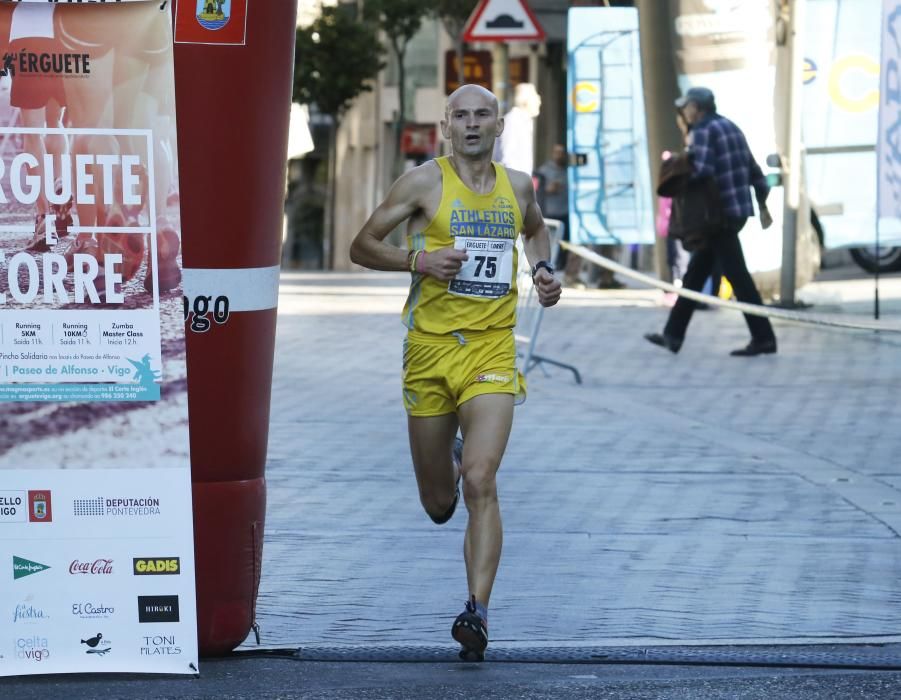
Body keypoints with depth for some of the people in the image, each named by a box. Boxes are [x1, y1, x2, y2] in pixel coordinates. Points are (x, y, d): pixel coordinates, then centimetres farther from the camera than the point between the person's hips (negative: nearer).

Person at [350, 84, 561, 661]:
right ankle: (453, 456, 49)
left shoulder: (518, 185, 9)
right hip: (430, 348, -1)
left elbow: (536, 229, 33)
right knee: (439, 504, 11)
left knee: (481, 484, -17)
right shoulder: (425, 182, -2)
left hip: (492, 351, 1)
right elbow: (362, 246, 1)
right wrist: (417, 259, -16)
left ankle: (478, 611, -20)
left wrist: (543, 268, 13)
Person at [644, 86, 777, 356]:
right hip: (739, 210, 9)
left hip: (720, 214, -9)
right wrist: (762, 206, 25)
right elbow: (755, 171, 19)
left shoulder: (703, 132, -11)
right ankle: (673, 334, 17)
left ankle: (763, 338, -5)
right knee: (695, 273, 14)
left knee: (737, 276, -6)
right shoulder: (730, 127, 16)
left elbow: (701, 172, -24)